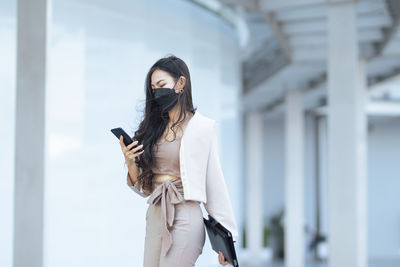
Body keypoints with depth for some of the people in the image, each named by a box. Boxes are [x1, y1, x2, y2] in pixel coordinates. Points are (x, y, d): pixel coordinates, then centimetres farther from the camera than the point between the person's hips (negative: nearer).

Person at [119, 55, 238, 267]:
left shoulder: (201, 127, -3)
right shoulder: (153, 128, 12)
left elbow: (215, 184, -5)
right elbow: (143, 187, 13)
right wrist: (130, 163, -6)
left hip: (184, 219, -6)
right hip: (154, 218, 6)